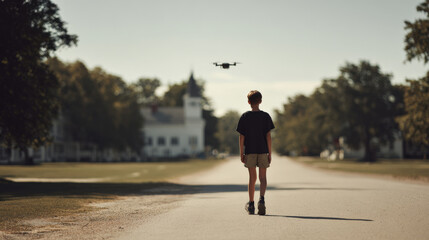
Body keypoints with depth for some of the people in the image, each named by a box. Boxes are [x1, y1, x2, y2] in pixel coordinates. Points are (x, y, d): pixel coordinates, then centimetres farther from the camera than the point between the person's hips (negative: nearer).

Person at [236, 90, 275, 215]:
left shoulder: (245, 117, 0)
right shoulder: (265, 116, -1)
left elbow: (242, 136, -2)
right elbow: (268, 135, -3)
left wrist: (241, 153, 4)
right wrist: (269, 153, 2)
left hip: (249, 151, 1)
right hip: (263, 151, 0)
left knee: (252, 178, 8)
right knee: (263, 178, 4)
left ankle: (251, 205, 12)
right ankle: (262, 199, -18)